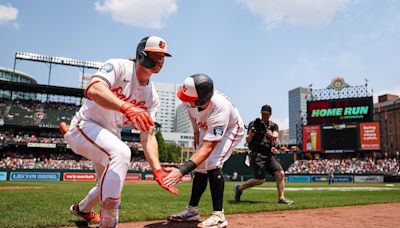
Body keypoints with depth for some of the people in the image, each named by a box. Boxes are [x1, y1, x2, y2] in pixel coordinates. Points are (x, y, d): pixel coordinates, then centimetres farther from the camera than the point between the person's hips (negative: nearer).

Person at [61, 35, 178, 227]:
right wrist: (127, 107, -56)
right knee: (121, 152, -34)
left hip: (109, 136, 8)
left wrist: (157, 170, -20)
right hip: (85, 125, -7)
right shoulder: (118, 66, -19)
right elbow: (93, 90, -39)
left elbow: (148, 135, -7)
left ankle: (82, 209, 50)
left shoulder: (152, 97, -3)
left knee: (110, 183, 16)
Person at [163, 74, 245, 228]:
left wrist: (182, 170, -56)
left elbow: (208, 148, -47)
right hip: (207, 130, 7)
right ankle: (192, 210, 20)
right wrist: (197, 142, 3)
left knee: (212, 164, -25)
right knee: (200, 167, 6)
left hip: (231, 130, -7)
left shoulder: (220, 108, -44)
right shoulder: (190, 101, -27)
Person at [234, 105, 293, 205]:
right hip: (257, 155, -5)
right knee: (260, 180, -12)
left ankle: (281, 198, 1)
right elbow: (248, 140, -3)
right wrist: (252, 132, -20)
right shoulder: (254, 124, 2)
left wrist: (270, 135, -28)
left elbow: (275, 136, -9)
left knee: (280, 173, -9)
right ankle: (239, 188, 8)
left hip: (269, 155, 5)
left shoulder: (273, 125, 12)